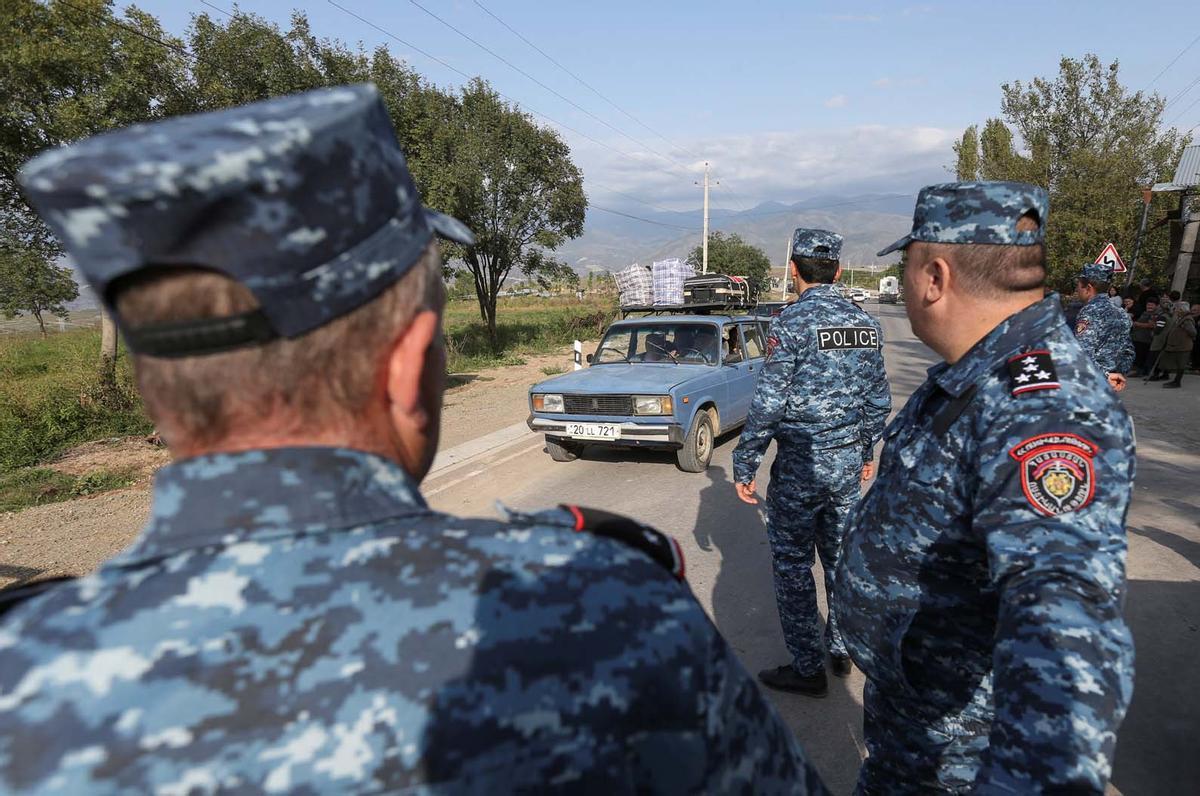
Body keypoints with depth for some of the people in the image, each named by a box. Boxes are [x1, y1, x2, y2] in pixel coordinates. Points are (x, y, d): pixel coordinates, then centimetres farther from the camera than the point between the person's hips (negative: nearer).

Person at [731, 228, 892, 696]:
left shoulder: (792, 323, -15)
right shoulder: (866, 324, 5)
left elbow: (768, 403, -17)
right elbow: (879, 399, 11)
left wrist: (744, 465, -10)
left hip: (800, 464, -6)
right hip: (849, 462, 7)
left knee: (792, 564, 6)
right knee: (842, 556, 19)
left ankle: (807, 669, 16)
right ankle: (841, 649, 34)